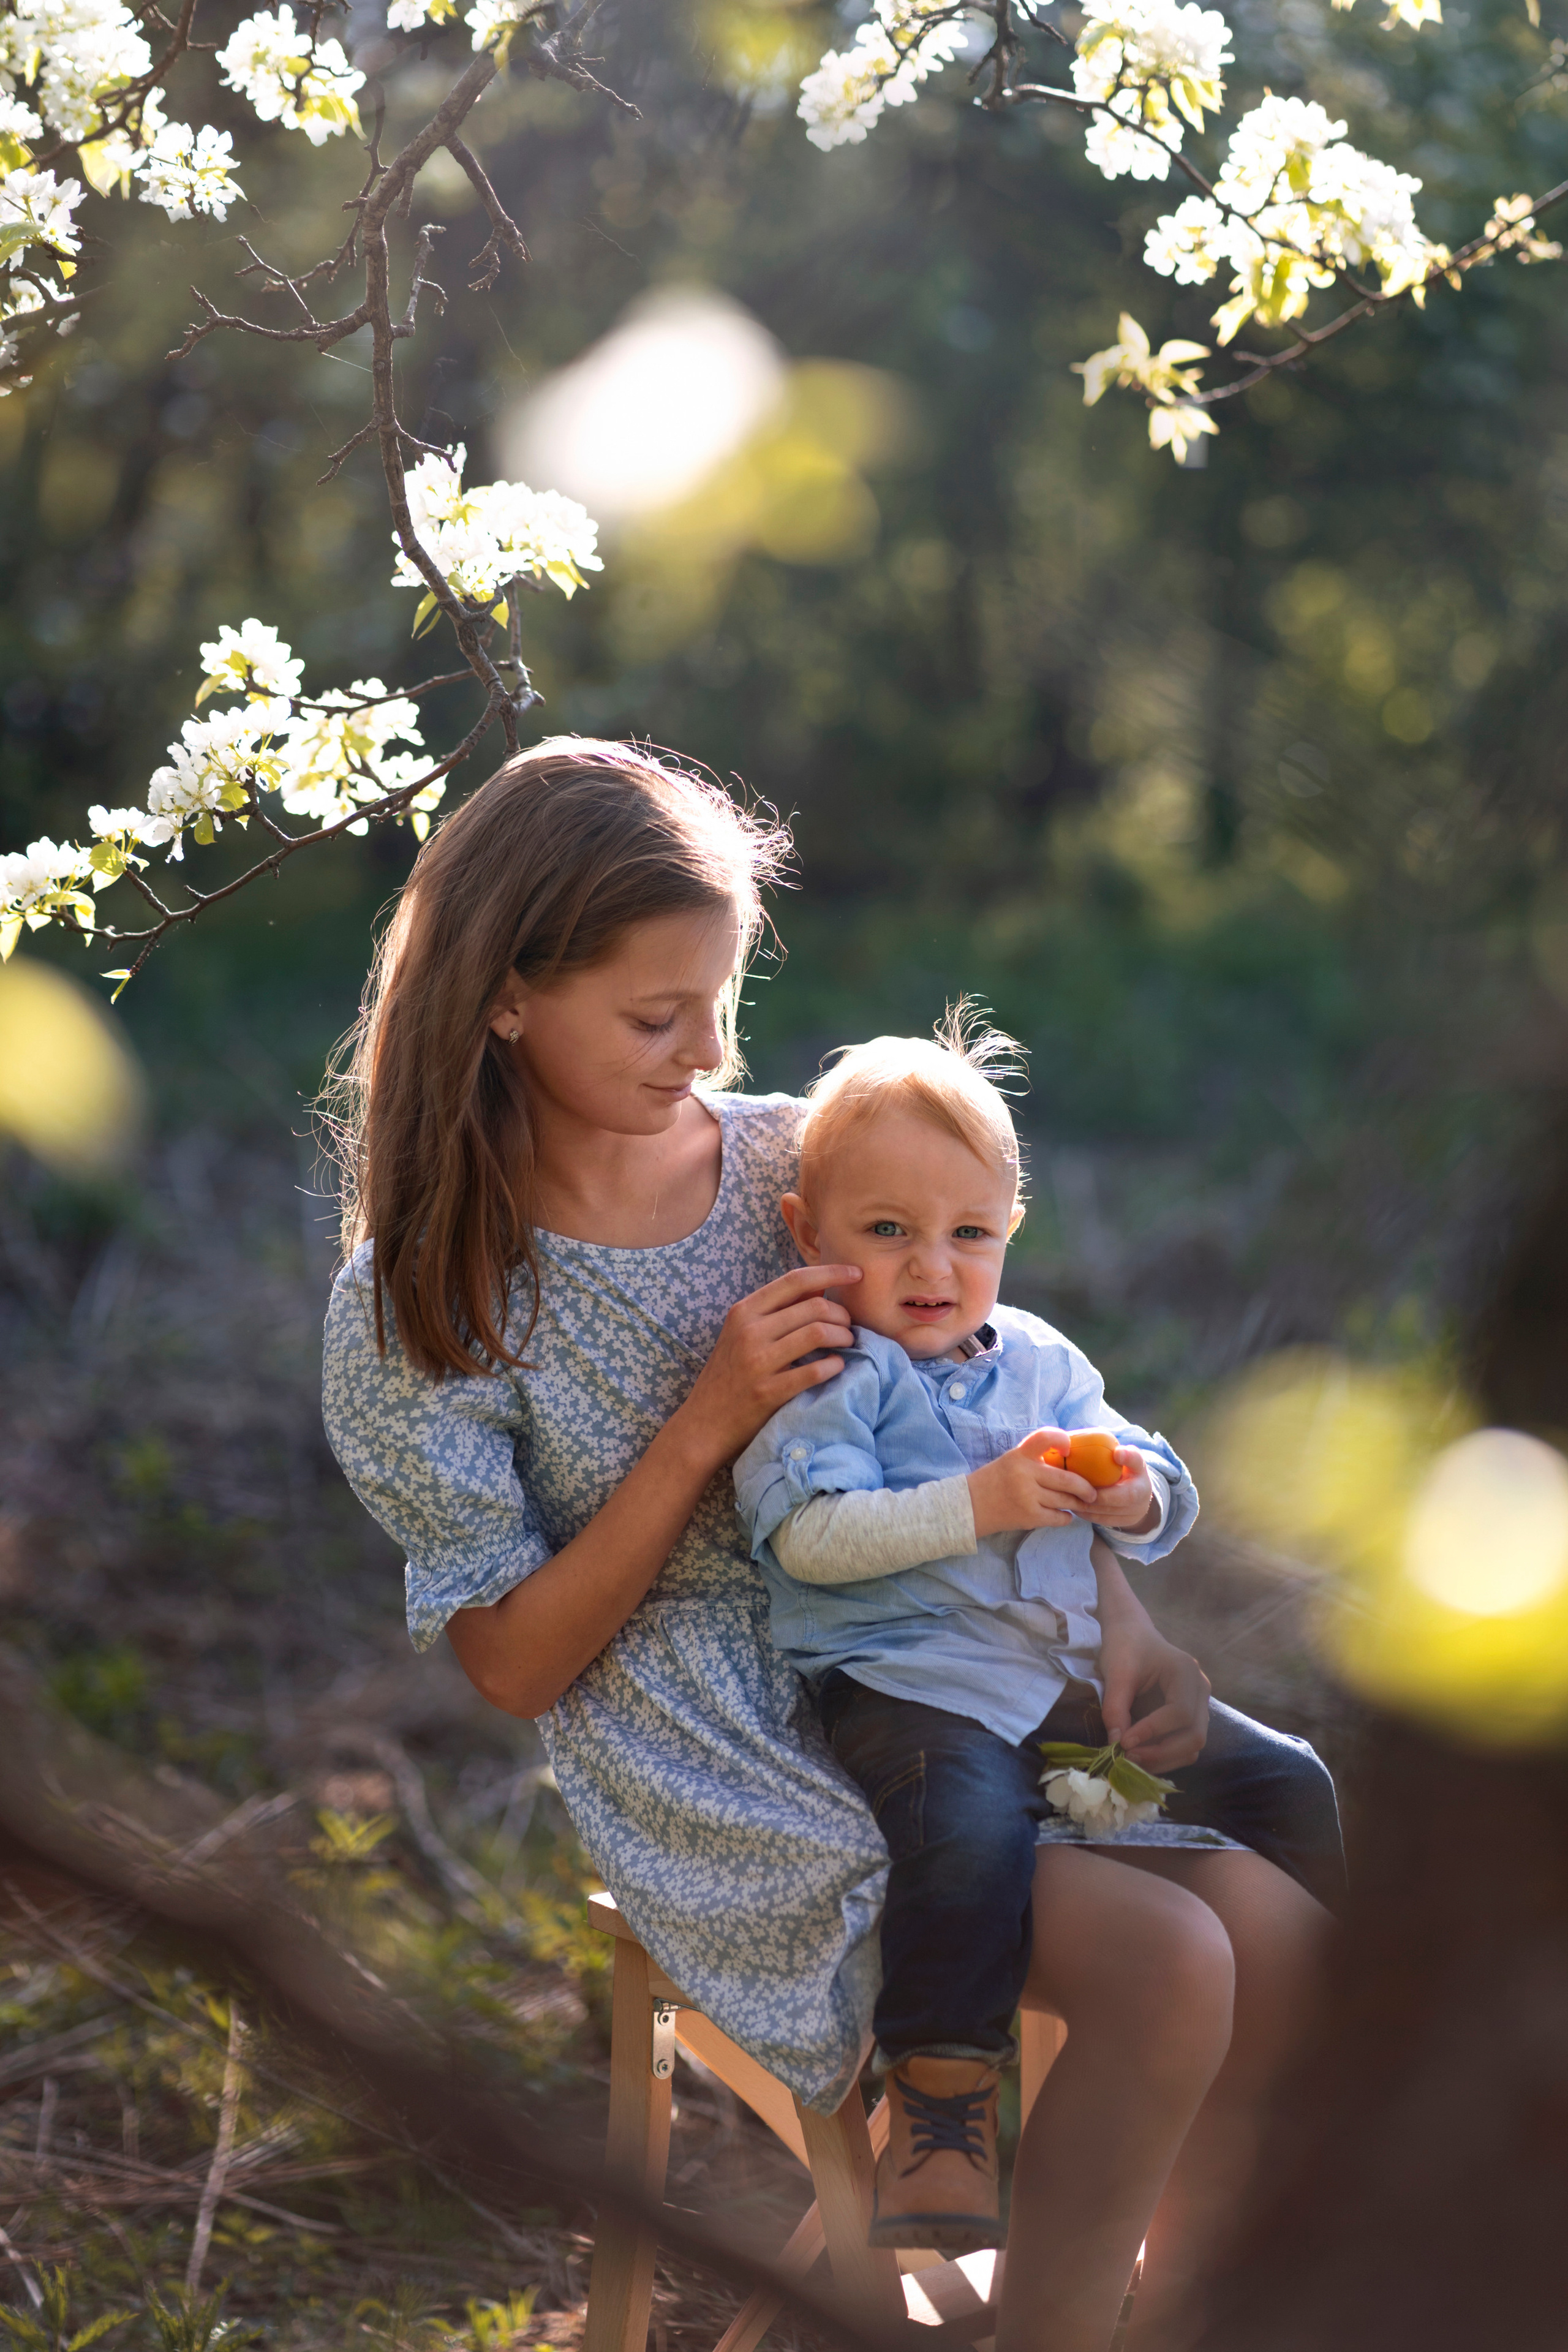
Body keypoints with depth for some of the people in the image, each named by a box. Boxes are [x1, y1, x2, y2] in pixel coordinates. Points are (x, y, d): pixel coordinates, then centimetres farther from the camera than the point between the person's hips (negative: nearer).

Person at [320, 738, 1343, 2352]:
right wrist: (707, 1424, -17)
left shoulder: (788, 1154, 2)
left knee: (1276, 1933, -14)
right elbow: (514, 1666, -8)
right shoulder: (419, 1306, -9)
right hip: (723, 1778, -5)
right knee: (1169, 1967, -24)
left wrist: (1111, 1609, -4)